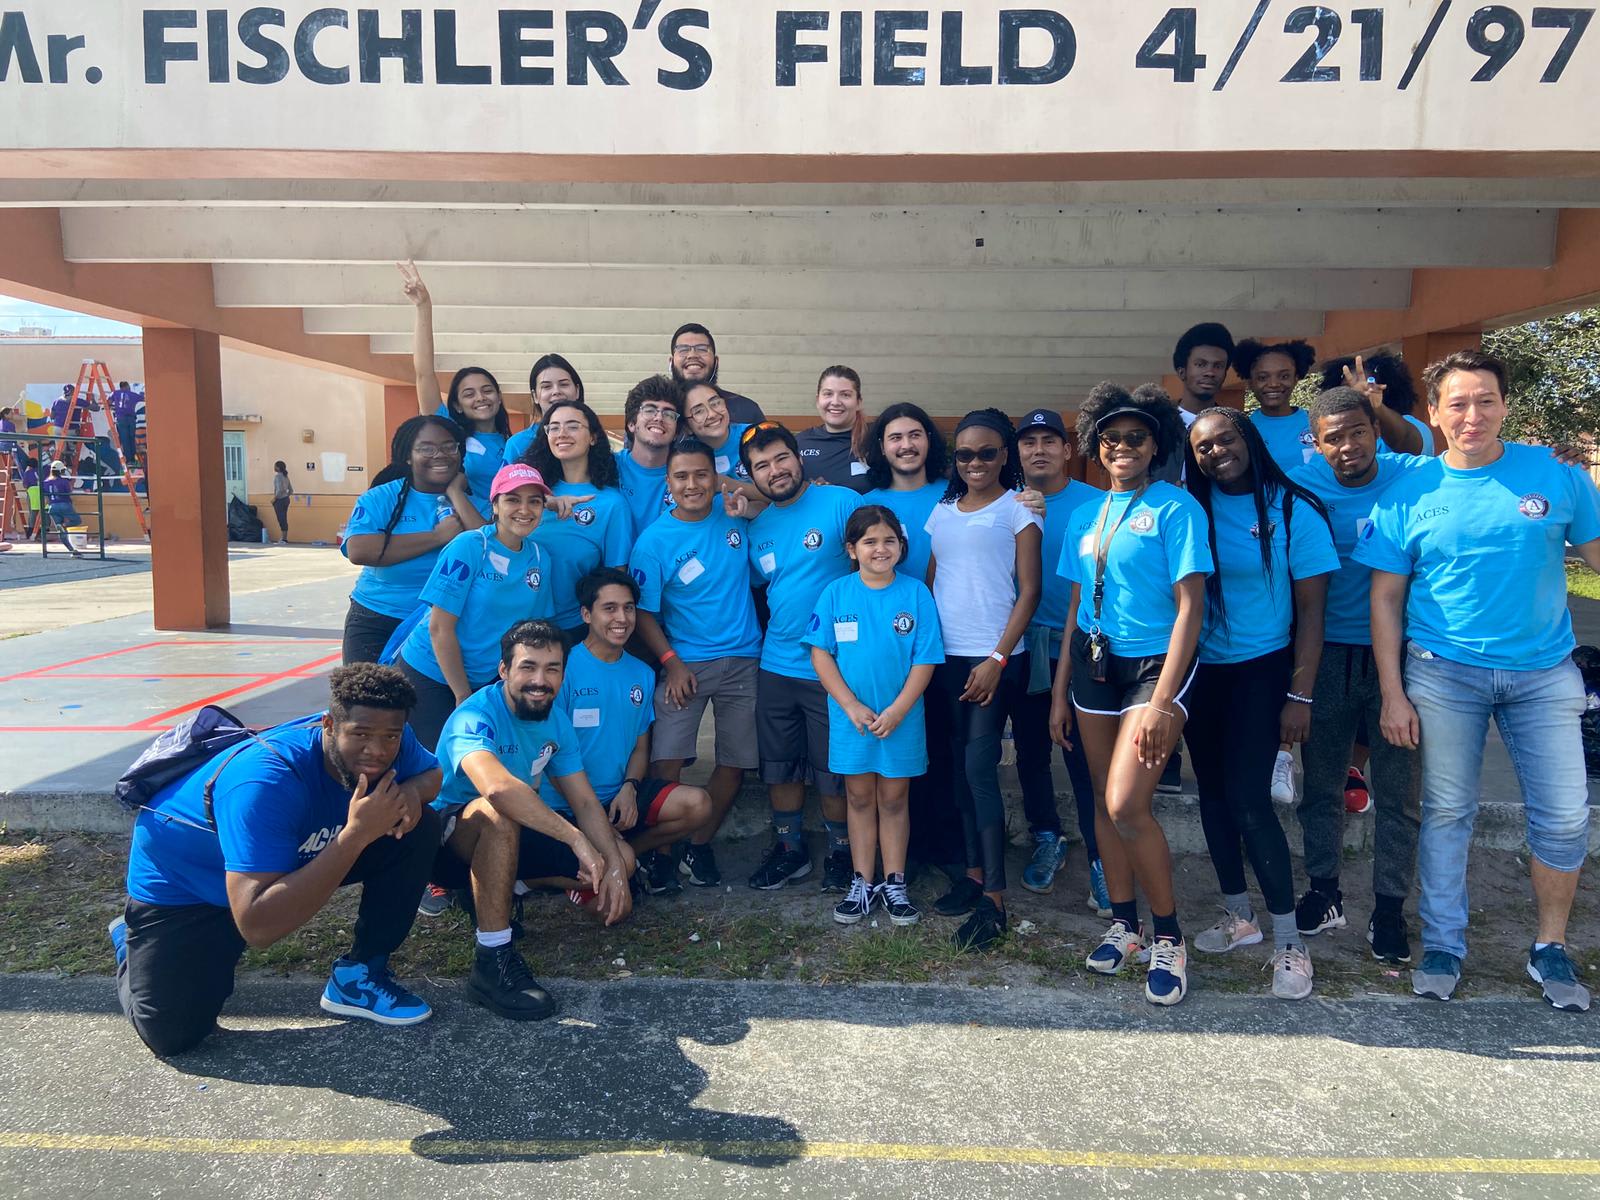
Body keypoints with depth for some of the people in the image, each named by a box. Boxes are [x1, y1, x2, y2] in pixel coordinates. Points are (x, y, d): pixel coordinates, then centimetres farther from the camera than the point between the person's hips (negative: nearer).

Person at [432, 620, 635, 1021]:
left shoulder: (556, 720, -2)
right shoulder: (475, 717, -27)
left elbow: (585, 801, -3)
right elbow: (496, 786, -48)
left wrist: (614, 868, -17)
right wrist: (576, 838, -45)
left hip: (512, 839, 7)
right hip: (449, 841, -7)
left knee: (621, 856, -5)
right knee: (497, 812, -40)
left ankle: (495, 887, 7)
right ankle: (492, 961, -32)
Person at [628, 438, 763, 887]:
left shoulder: (735, 514, 0)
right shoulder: (653, 540, -7)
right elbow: (643, 612, -5)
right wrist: (671, 662, -14)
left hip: (743, 660, 3)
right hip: (685, 663, -3)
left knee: (735, 762, 7)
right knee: (666, 760, -13)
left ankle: (699, 845, 24)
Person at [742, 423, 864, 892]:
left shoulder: (841, 502, -9)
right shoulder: (757, 528, 8)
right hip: (775, 665, 5)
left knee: (832, 770, 6)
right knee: (779, 765, 14)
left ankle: (840, 851, 26)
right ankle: (789, 849, 32)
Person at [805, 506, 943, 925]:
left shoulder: (916, 594, -5)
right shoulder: (836, 593, -3)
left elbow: (925, 660, -6)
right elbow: (821, 654, -4)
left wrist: (896, 711, -14)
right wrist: (852, 706, -12)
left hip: (901, 718, -1)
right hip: (851, 718, 1)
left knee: (893, 799, 11)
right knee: (860, 798, 11)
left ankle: (894, 884, 23)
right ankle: (862, 884, 22)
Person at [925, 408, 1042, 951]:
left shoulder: (1017, 509, -2)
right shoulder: (942, 511, 14)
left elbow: (1029, 591, -6)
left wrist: (997, 658, -14)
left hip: (994, 659, -5)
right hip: (946, 657, 6)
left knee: (980, 767, -9)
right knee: (961, 766, 9)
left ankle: (993, 899, -2)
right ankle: (975, 871, 22)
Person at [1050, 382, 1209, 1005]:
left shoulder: (1175, 507, -8)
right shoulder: (1085, 515, 10)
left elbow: (1190, 606, -12)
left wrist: (1162, 700, -20)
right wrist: (1060, 690, 13)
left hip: (1155, 663, -6)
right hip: (1094, 662, 6)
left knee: (1127, 806, -15)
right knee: (1104, 802, 10)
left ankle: (1168, 936, 6)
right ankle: (1125, 923, 27)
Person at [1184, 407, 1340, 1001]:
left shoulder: (1293, 510, -7)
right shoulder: (1192, 510, 1)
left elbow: (1311, 608, -7)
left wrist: (1300, 694, -11)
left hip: (1262, 669, -4)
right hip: (1201, 669, 4)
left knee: (1248, 797, -11)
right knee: (1213, 791, 11)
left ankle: (1289, 941, 4)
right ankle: (1239, 915, 29)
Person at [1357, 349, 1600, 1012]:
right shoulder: (1410, 493, -2)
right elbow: (1385, 597, -1)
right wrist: (1392, 695, -4)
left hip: (1544, 671, 1)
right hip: (1444, 674, -1)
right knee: (1446, 812, 7)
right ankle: (1443, 944, 22)